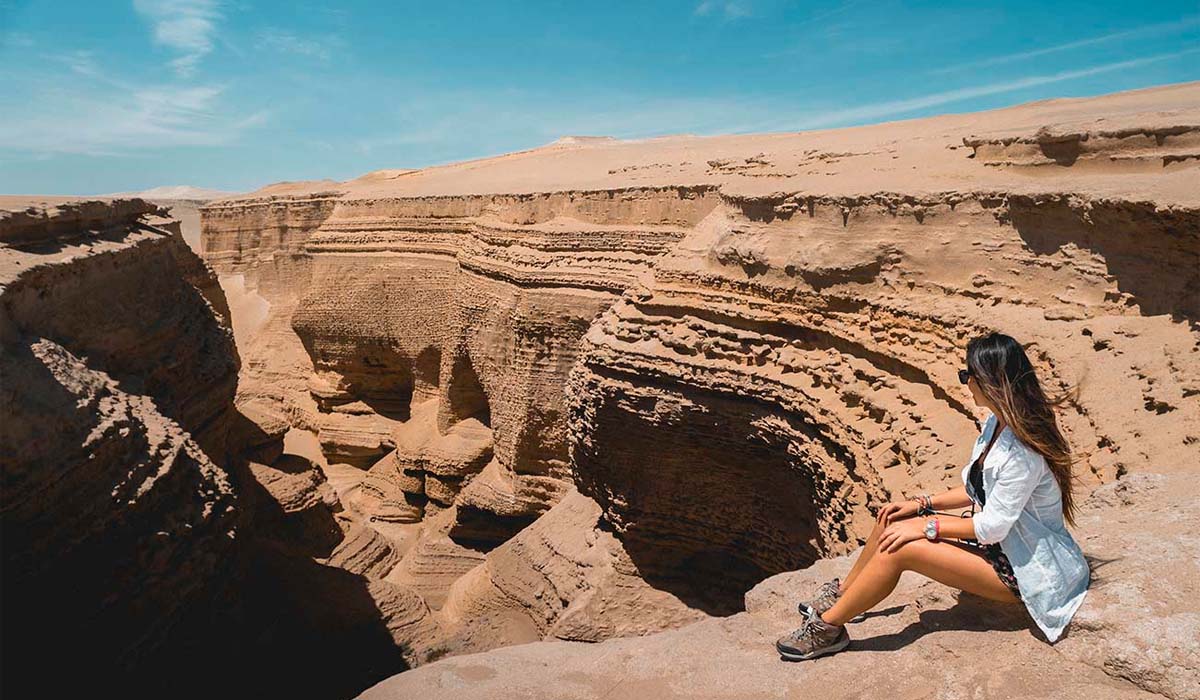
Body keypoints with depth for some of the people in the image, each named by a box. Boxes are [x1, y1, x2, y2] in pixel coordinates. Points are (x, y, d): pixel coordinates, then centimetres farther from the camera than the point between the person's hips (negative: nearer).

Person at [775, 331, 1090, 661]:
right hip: (1004, 543, 9)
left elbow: (993, 526, -25)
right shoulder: (997, 423, 1)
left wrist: (926, 526, -18)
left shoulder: (1022, 450, -30)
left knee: (901, 547, -21)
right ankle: (842, 594, 17)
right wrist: (922, 505, 2)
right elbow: (977, 491, 11)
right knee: (893, 522, -3)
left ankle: (827, 628, -5)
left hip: (1028, 569, -9)